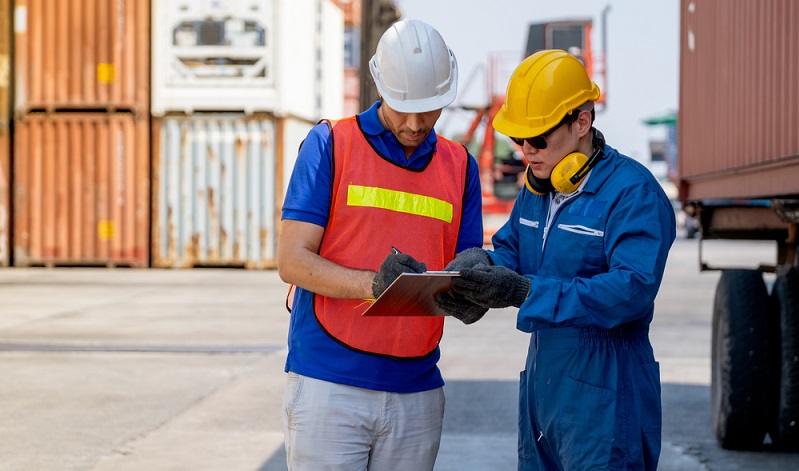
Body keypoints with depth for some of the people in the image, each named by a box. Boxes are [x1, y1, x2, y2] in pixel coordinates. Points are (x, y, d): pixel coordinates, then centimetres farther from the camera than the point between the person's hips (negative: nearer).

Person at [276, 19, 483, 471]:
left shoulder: (460, 165, 11)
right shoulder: (330, 144, -1)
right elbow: (292, 261, -7)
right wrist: (372, 284, -24)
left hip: (416, 393, 4)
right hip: (328, 386, -3)